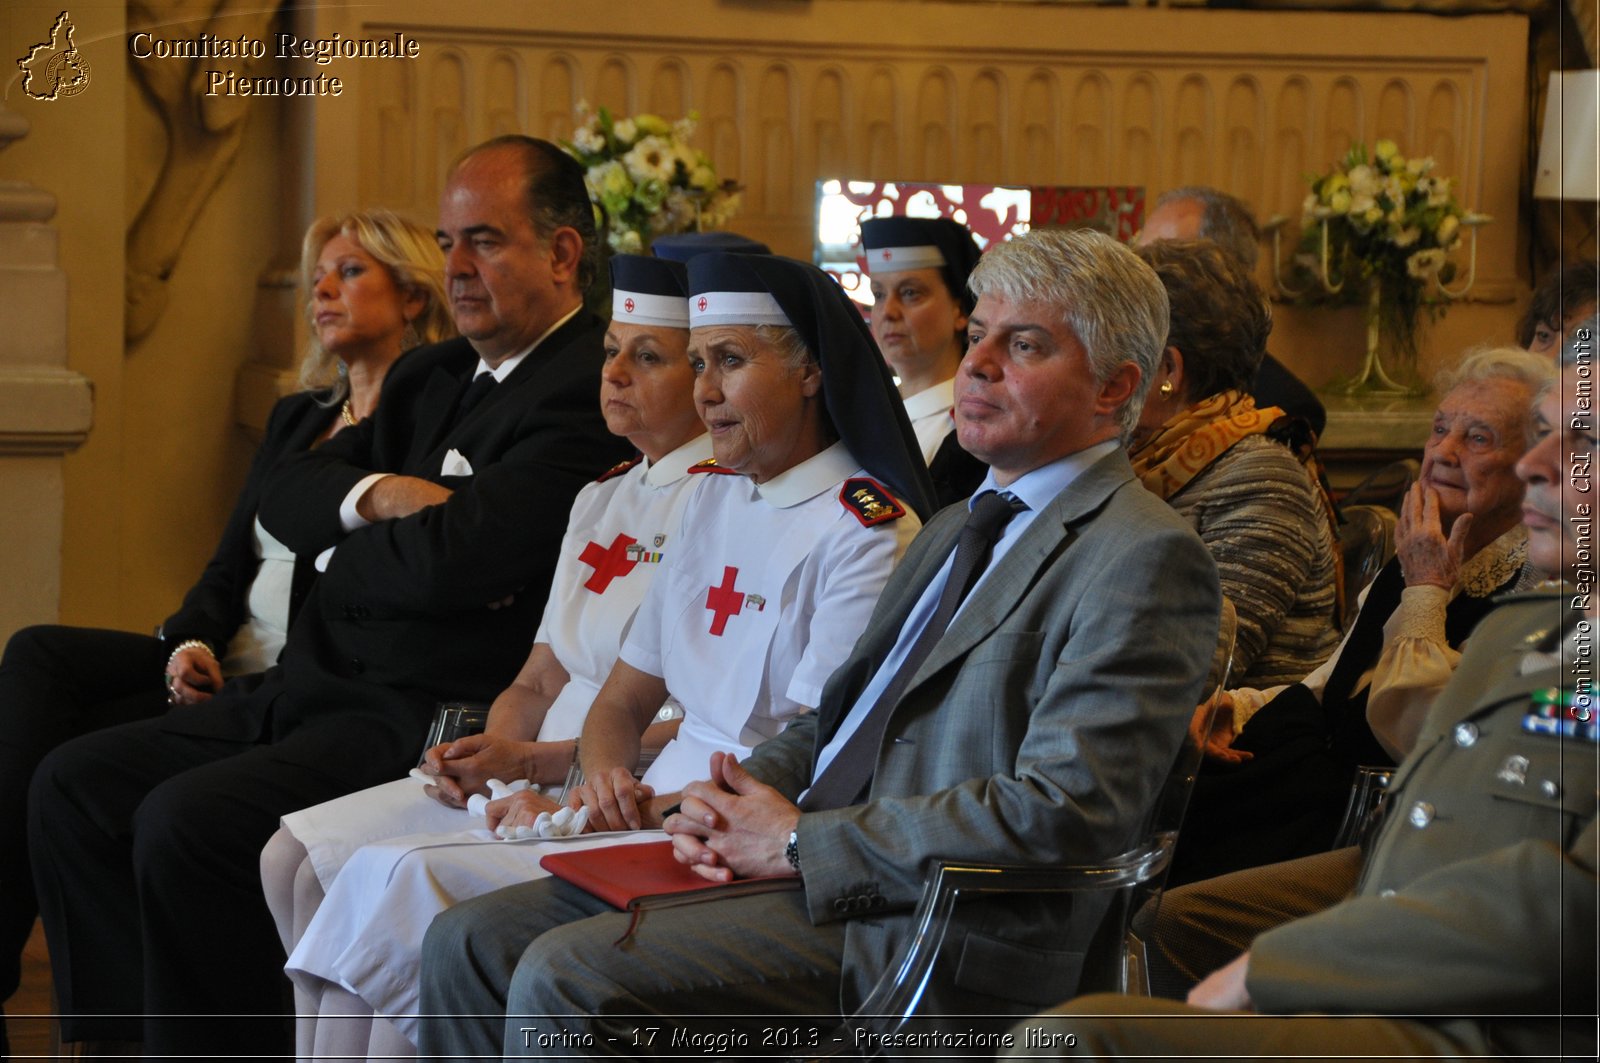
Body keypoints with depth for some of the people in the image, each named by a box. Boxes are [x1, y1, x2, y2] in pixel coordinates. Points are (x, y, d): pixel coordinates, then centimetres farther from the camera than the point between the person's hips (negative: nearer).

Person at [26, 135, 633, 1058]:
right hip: (312, 688, 10)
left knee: (185, 821, -26)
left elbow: (451, 561, -23)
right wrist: (378, 495, -8)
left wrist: (343, 539, -2)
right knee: (74, 786, 3)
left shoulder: (591, 390, -12)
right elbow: (284, 495, 14)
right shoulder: (430, 377, 20)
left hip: (424, 720, -10)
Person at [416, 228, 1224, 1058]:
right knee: (472, 943, 0)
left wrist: (799, 841, -15)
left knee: (566, 978, -24)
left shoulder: (1145, 559, -10)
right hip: (803, 868, 9)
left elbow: (1062, 812, -20)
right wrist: (732, 800, 0)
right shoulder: (956, 530, 23)